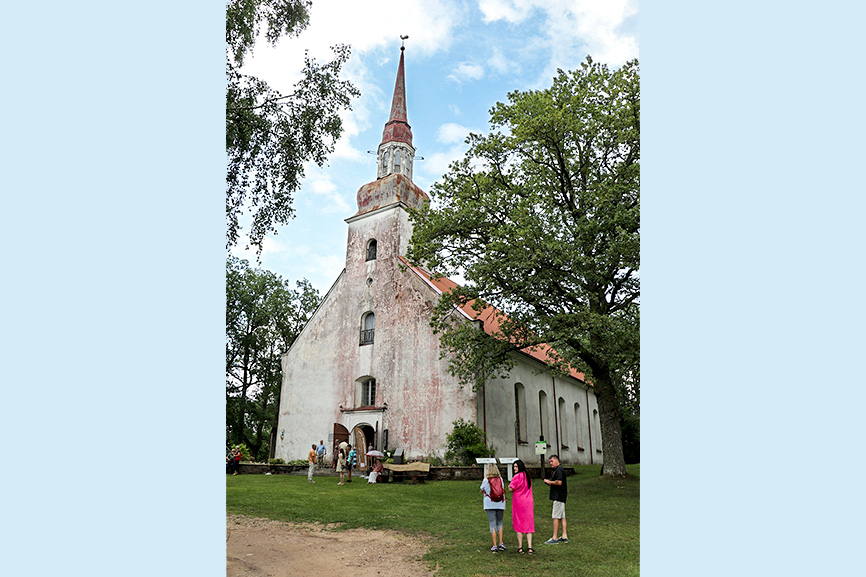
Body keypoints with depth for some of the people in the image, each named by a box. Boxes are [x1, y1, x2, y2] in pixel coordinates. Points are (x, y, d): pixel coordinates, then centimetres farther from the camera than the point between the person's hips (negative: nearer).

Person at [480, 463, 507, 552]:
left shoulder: (486, 480, -7)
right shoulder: (500, 479, 1)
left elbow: (482, 490, 10)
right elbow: (503, 491, 8)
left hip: (490, 505, -3)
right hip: (500, 504, 3)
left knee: (492, 525, 3)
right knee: (499, 523, 18)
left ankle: (495, 546, 3)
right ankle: (501, 543, 11)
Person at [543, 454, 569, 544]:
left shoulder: (559, 469, -15)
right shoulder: (557, 469, 18)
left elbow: (559, 482, -25)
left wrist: (549, 482, -12)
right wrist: (549, 483, 10)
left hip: (558, 497, -11)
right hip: (559, 497, 11)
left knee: (555, 517, -8)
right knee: (562, 517, 11)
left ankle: (554, 538, -6)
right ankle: (564, 537, 14)